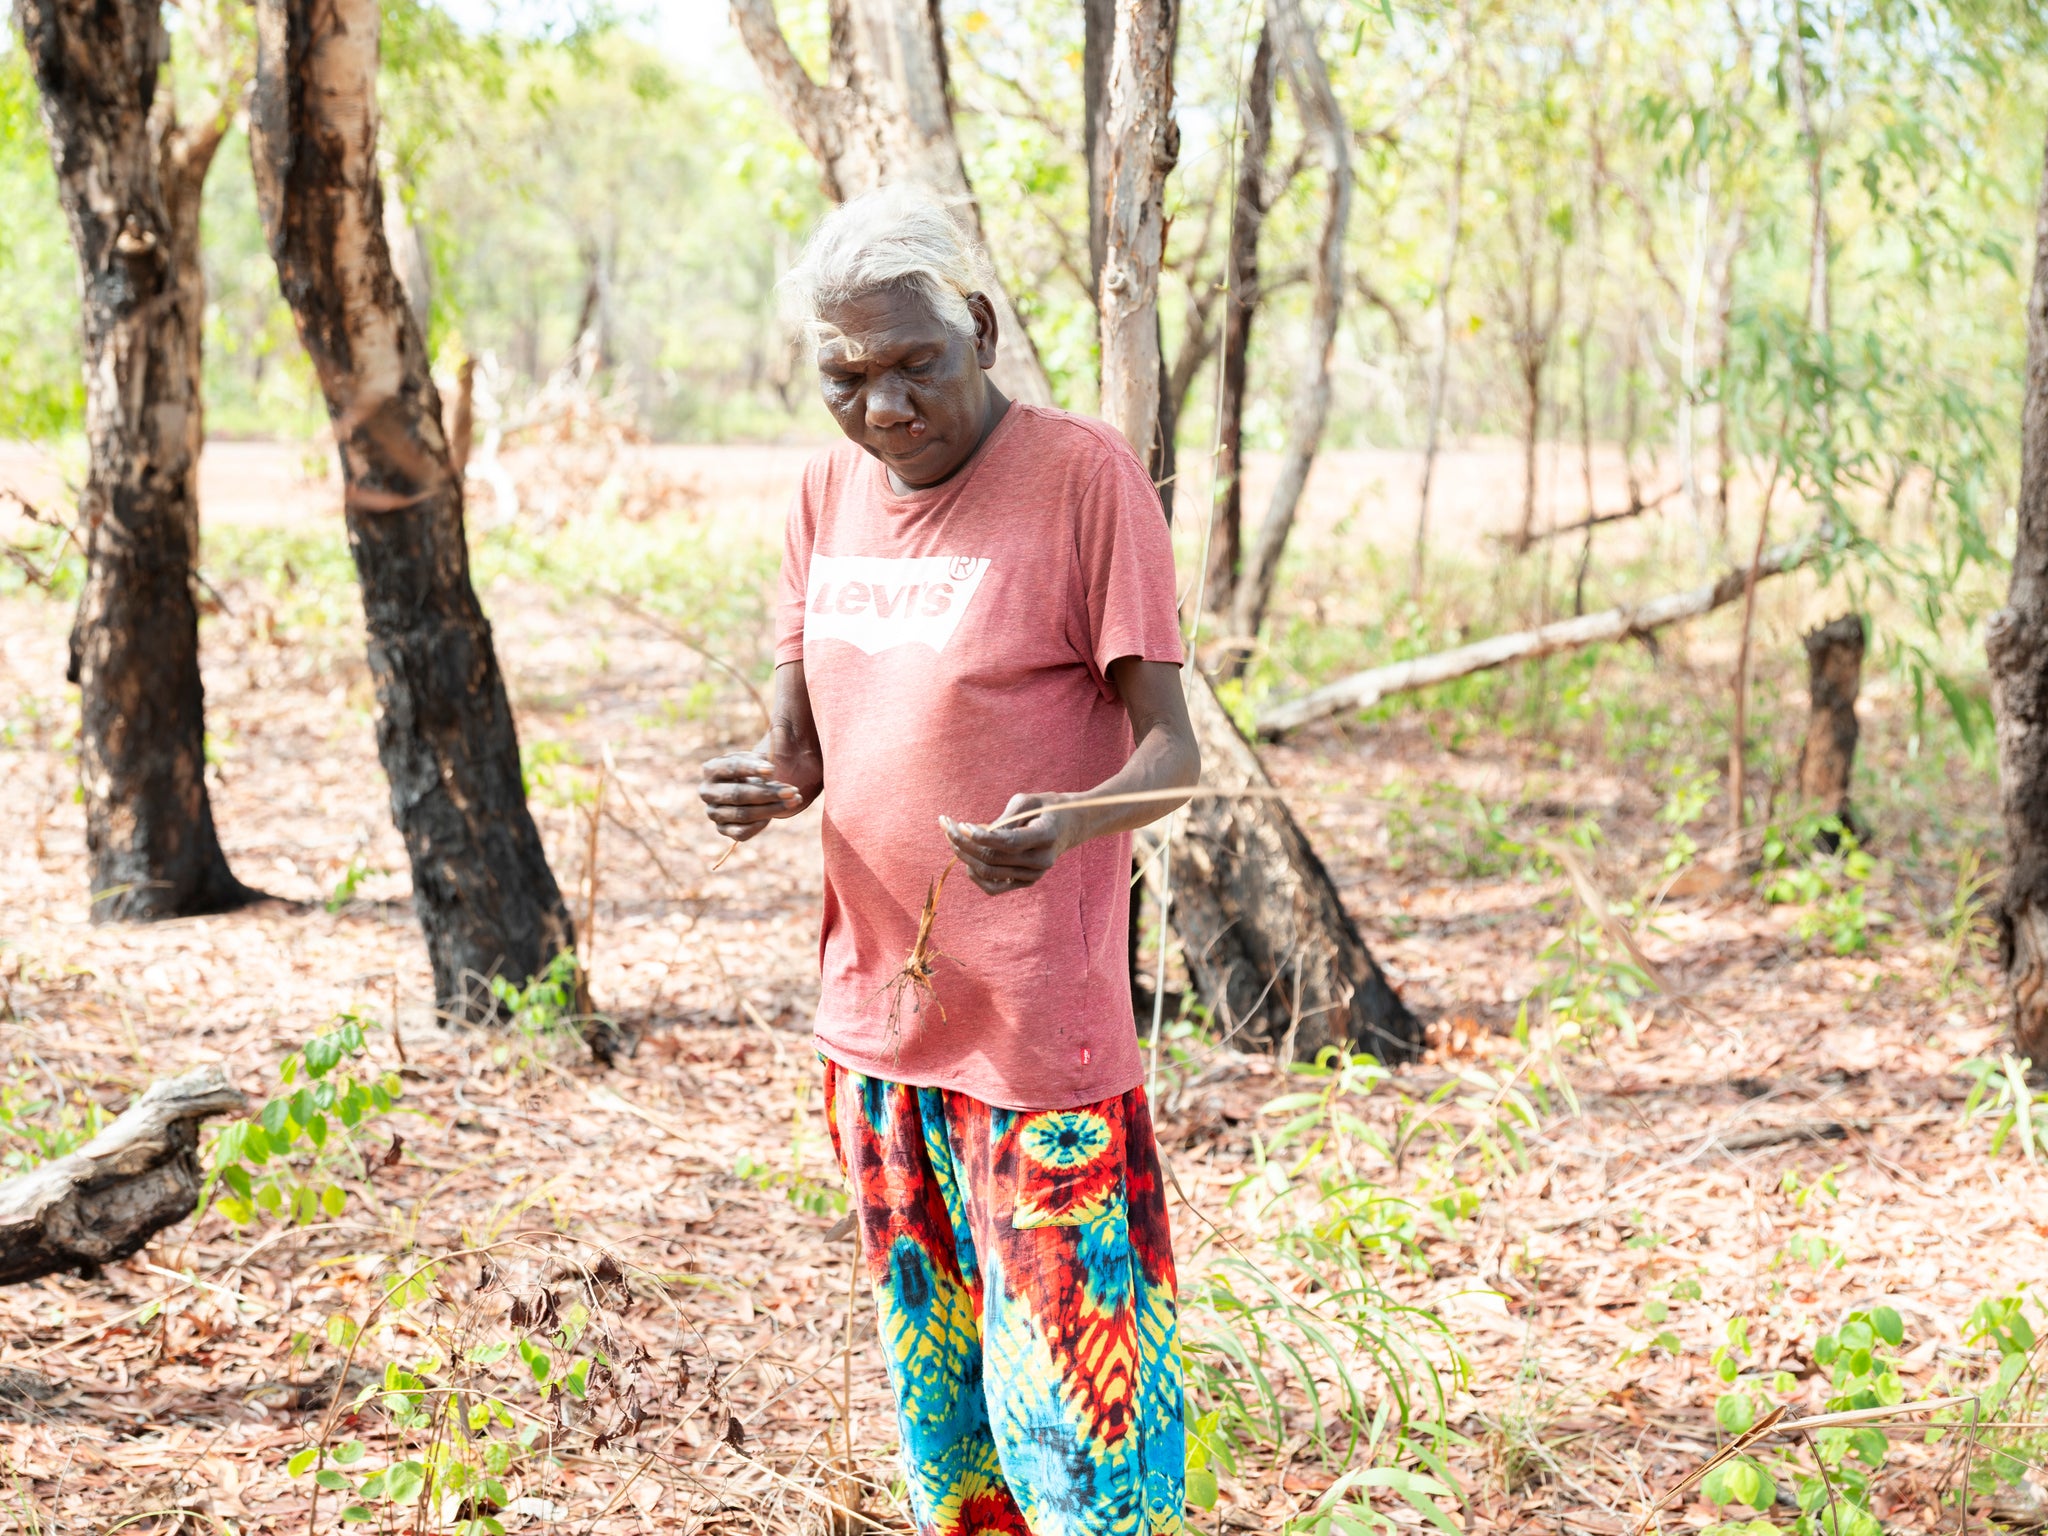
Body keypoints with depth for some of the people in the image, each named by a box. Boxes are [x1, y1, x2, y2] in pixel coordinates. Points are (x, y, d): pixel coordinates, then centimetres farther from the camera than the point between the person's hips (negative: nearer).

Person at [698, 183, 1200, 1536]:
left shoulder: (1083, 475, -11)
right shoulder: (831, 493, 8)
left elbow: (1169, 748, -13)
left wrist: (1068, 821, -35)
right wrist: (766, 786, -10)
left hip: (1040, 1034, -6)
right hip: (878, 1020, 7)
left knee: (1069, 1414, -6)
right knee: (936, 1405, 16)